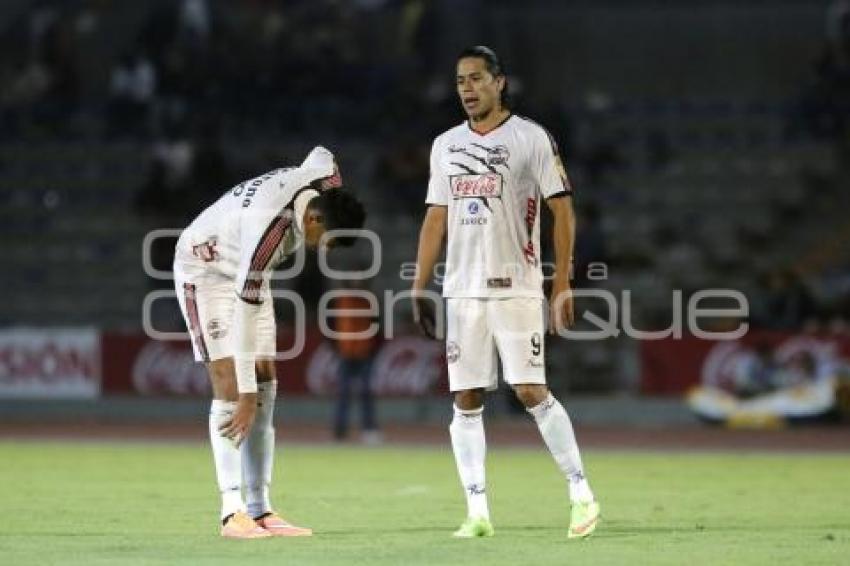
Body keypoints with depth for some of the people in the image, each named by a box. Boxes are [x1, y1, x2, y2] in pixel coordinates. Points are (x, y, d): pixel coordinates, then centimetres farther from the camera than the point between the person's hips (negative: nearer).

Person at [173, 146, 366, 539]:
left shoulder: (328, 180, -17)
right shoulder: (269, 224, -38)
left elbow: (320, 154, 11)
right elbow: (245, 313, -37)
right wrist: (245, 396, -35)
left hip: (247, 269, 8)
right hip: (206, 268, -8)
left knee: (265, 383, -1)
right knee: (229, 384, -17)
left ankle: (260, 510, -1)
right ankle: (233, 513, -19)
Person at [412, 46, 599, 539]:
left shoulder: (531, 138, -2)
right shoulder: (446, 145, 13)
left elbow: (563, 210, -3)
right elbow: (436, 219, 16)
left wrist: (563, 285, -10)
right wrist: (420, 289, 11)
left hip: (516, 289, -5)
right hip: (463, 290, 5)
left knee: (531, 392, -11)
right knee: (466, 400, 1)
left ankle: (582, 495, -1)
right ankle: (477, 512, 4)